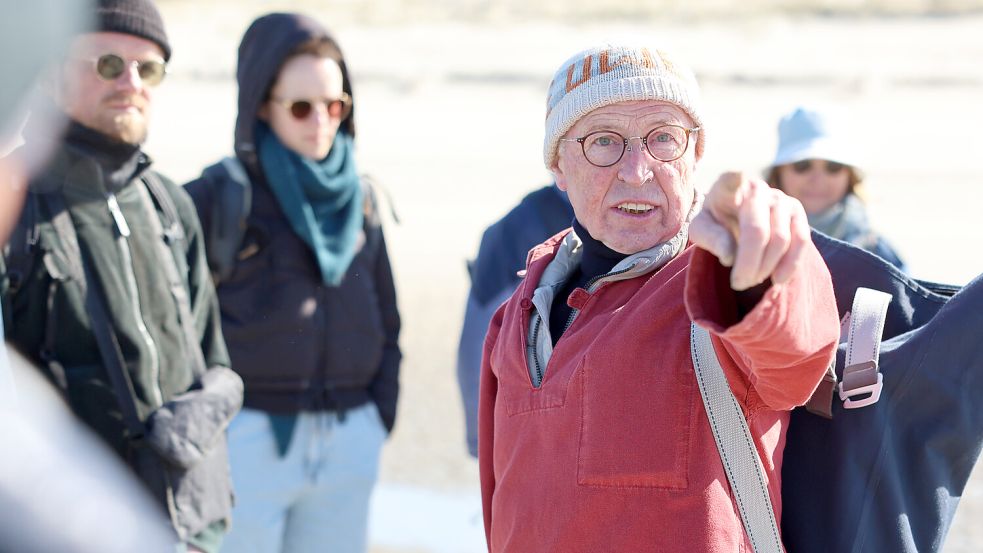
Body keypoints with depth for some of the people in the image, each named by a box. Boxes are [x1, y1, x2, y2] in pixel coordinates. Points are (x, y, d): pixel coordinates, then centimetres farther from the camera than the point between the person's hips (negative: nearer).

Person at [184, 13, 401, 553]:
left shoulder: (356, 195, 11)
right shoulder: (221, 194, -4)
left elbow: (385, 320, 17)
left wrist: (381, 417, 10)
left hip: (350, 442, 4)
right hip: (253, 436, -4)